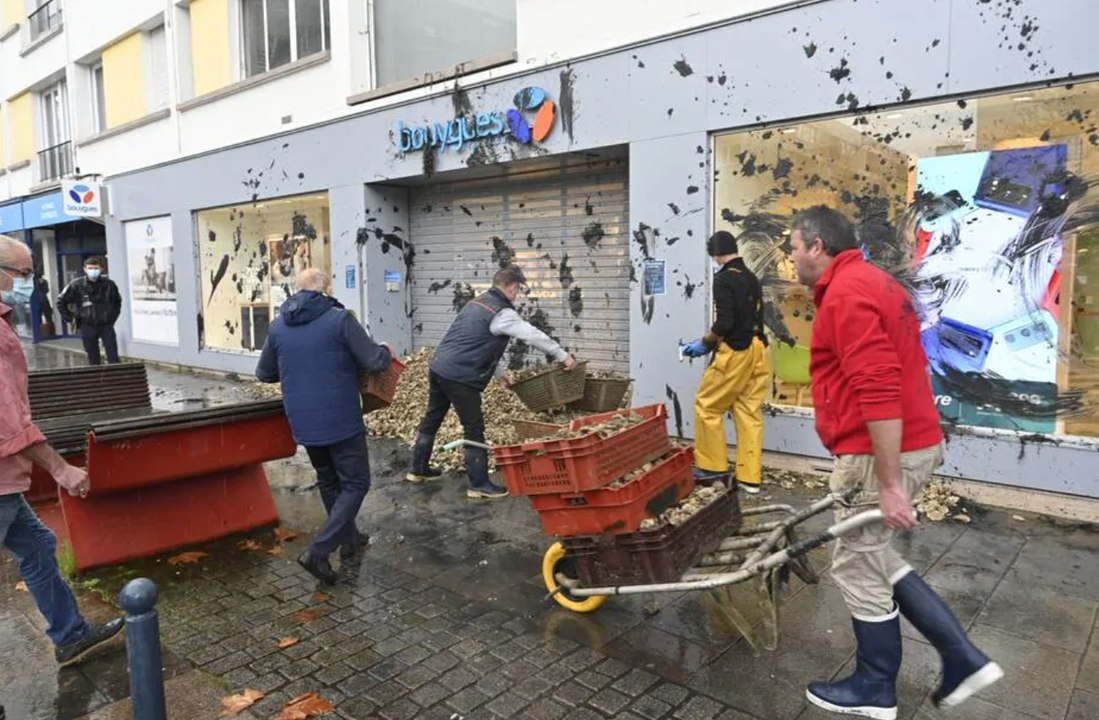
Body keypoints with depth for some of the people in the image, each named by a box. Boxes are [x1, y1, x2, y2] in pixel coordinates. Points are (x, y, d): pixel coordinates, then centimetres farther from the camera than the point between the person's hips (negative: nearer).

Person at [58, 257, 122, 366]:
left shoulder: (109, 284, -2)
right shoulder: (76, 285, -6)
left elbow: (117, 301, 17)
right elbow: (61, 301, 6)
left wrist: (114, 316, 12)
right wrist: (69, 318, 3)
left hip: (106, 325, 1)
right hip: (87, 326, -1)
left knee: (113, 357, -4)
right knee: (93, 359, 6)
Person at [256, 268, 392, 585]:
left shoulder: (278, 326, 5)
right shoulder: (339, 319, -11)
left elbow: (264, 373, 15)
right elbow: (375, 363, -13)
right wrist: (385, 350, 9)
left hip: (303, 423, 6)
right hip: (341, 421, -6)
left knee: (328, 481, 23)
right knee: (355, 484, 5)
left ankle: (349, 539, 35)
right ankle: (318, 551, -5)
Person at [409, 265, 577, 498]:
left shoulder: (477, 302, 17)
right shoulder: (502, 313, -11)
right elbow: (534, 336, -12)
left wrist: (500, 372, 25)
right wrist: (563, 356, -1)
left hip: (438, 367, 9)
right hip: (460, 378, -9)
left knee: (431, 419, 21)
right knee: (474, 429, 1)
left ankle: (418, 469, 36)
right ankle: (479, 484, 9)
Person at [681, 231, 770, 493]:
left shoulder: (724, 279, -10)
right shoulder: (751, 278, 15)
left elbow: (725, 322, -18)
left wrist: (704, 343, -3)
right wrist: (714, 341, 18)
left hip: (736, 352, -8)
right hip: (757, 351, 8)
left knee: (707, 406, 6)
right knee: (749, 412, 9)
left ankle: (713, 465, 12)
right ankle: (750, 477, 11)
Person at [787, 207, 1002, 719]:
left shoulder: (845, 293, -17)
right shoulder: (871, 282, 16)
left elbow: (878, 391, -26)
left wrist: (888, 484, -24)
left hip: (881, 455, -10)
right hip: (913, 445, 10)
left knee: (859, 570, 6)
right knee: (873, 557, 21)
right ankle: (963, 658, 23)